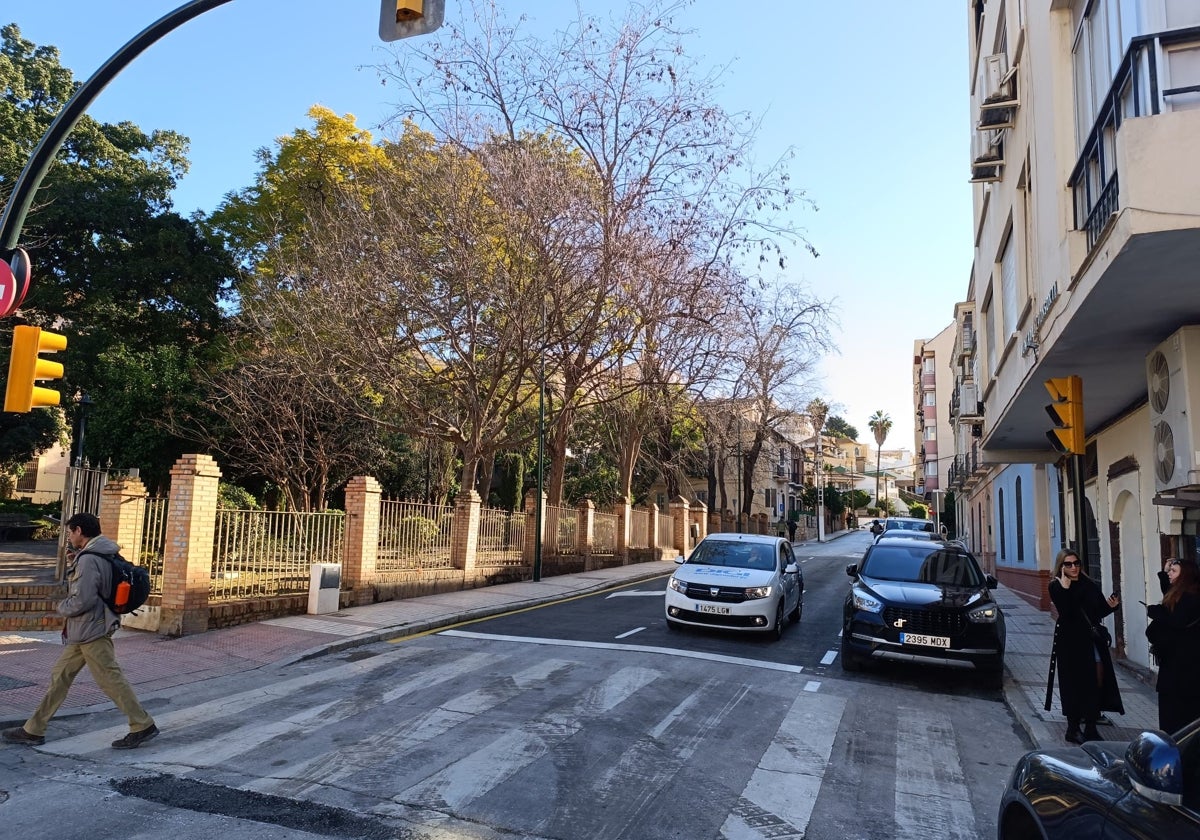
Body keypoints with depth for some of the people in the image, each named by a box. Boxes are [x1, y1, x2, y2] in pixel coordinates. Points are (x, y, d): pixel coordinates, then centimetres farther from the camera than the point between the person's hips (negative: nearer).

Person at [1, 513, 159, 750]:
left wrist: (61, 606, -6)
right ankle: (34, 730, 24)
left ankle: (143, 726, 2)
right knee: (60, 676, 15)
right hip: (84, 632, 10)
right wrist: (72, 568, 9)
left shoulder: (88, 559, -21)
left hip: (91, 632, -10)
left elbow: (82, 600, -25)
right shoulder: (98, 556, 11)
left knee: (110, 680, -4)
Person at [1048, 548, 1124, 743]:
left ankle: (1091, 729, 17)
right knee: (1076, 684, 1)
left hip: (1093, 639, 5)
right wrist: (1065, 588, -22)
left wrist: (1110, 605, -7)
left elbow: (1099, 612, 13)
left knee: (1097, 683, 5)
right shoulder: (1056, 587, -6)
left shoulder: (1090, 585, 9)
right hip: (1071, 641, -5)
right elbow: (1065, 612, -18)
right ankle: (1073, 729, 12)